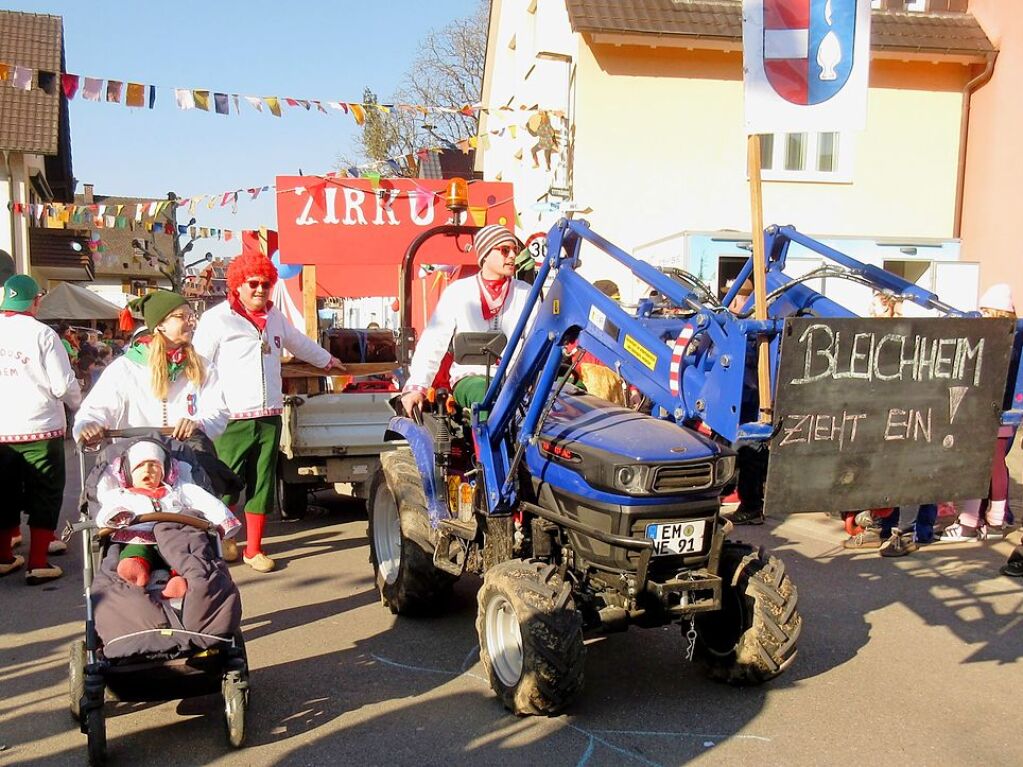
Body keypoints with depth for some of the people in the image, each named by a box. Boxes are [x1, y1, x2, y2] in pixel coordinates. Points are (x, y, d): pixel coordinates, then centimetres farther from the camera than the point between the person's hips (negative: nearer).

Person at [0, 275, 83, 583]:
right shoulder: (42, 334, -13)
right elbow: (63, 385, -12)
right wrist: (79, 405, 8)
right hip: (40, 429, -5)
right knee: (45, 494, 7)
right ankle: (38, 564, 7)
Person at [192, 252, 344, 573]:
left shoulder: (276, 318, 16)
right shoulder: (216, 319, -4)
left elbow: (301, 344, 35)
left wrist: (327, 360, 48)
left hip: (269, 417, 5)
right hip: (231, 420, -5)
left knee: (262, 486, 7)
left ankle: (254, 548, 17)